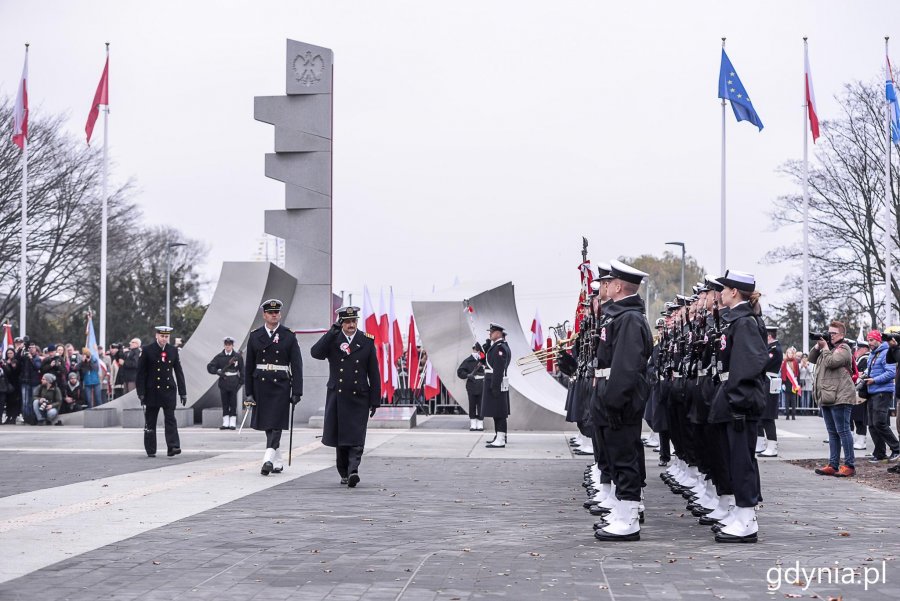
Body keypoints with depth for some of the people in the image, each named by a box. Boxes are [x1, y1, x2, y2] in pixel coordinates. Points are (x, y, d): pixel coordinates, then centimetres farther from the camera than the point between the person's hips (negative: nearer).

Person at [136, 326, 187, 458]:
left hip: (169, 391, 2)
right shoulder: (147, 350, -3)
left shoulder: (173, 351, 6)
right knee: (150, 422, 5)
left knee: (170, 420, -8)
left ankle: (173, 447, -14)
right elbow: (141, 373, -3)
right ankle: (150, 450, 13)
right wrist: (141, 393, -8)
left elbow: (179, 372, 8)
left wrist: (183, 393, 5)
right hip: (152, 391, -2)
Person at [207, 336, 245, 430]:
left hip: (234, 383, -2)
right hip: (223, 383, 2)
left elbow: (242, 370, 3)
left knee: (233, 403, 0)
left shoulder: (238, 356, 1)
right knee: (224, 403, 5)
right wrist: (218, 372, -12)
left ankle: (233, 423, 5)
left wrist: (241, 382, -4)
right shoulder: (219, 357, 4)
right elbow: (210, 367, 4)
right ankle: (225, 423, 11)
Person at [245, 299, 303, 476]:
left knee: (276, 424, -12)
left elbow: (296, 366, -1)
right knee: (267, 425, 8)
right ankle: (278, 462, 18)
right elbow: (249, 367, 8)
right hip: (261, 384, 3)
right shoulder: (255, 336, 6)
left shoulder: (289, 336, 1)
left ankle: (268, 459, -19)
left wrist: (297, 392, -8)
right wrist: (248, 393, 4)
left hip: (281, 385, -3)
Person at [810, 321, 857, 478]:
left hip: (840, 397, -9)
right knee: (832, 432, 11)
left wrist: (825, 348, -4)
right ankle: (833, 465, 14)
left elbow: (831, 362, -18)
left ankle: (849, 465, -5)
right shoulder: (828, 348, 22)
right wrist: (817, 346, 9)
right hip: (826, 397, 9)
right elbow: (812, 359, 25)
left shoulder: (843, 348, -5)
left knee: (842, 430, -8)